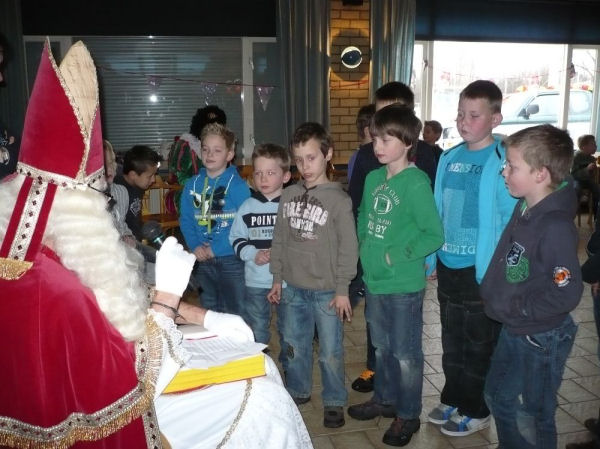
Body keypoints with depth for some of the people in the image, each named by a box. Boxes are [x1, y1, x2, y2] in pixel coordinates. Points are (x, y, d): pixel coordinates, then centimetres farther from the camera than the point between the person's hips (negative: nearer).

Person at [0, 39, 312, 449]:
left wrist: (205, 317, 3)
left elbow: (123, 304, 6)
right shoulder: (53, 292, -35)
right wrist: (169, 293, -21)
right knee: (264, 402, -2)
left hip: (94, 389, 9)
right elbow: (133, 385, -26)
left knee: (258, 372, 16)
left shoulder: (36, 260, -3)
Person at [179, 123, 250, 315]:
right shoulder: (192, 185, 5)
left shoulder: (238, 185, -9)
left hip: (231, 258, -4)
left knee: (234, 312, 3)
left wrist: (216, 248, -17)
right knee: (209, 312, 19)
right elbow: (186, 220, 5)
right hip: (203, 260, 5)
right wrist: (195, 246, -11)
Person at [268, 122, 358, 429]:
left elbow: (348, 247, -9)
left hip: (326, 291, -4)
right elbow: (279, 240, 9)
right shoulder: (288, 196, 4)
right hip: (293, 289, 5)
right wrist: (277, 280, 9)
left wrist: (342, 289, -10)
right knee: (294, 346, 18)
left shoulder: (338, 199, -9)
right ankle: (297, 391, 38)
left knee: (330, 352, 6)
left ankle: (334, 402, 25)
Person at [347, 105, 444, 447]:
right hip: (375, 281, 7)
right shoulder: (374, 178, 4)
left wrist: (398, 256, -17)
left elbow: (435, 235, -17)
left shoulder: (416, 183, -17)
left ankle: (408, 415, 28)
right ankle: (385, 399, 42)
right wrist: (364, 246, 7)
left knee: (406, 353, 9)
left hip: (405, 284, -7)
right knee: (382, 347, 23)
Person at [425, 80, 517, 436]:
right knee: (452, 338, 19)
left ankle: (476, 411, 29)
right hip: (449, 264, 6)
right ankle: (453, 399, 38)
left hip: (482, 268, -6)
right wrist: (431, 256, 8)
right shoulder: (449, 159, 5)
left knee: (479, 343, 11)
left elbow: (511, 219, -14)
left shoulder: (503, 162, -13)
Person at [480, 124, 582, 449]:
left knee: (532, 417, 11)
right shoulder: (524, 208, -1)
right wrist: (494, 295, 4)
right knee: (498, 396, 24)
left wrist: (518, 308, -20)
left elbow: (567, 293, -29)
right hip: (513, 330, 8)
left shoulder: (556, 227, -26)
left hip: (541, 339, -8)